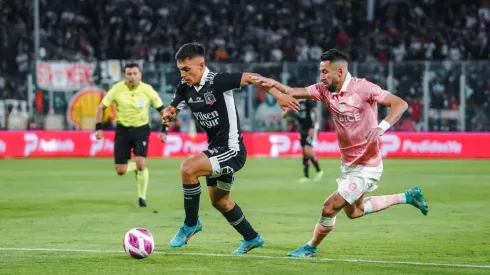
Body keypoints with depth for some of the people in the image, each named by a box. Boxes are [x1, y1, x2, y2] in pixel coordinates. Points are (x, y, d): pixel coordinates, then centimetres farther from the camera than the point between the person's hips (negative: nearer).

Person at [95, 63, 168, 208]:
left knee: (141, 162, -21)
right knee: (120, 171, -2)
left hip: (141, 129, -1)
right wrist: (98, 128, -9)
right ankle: (137, 168, 34)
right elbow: (101, 107, -1)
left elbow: (162, 110, 0)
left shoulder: (147, 90, -11)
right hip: (123, 130, 1)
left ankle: (142, 197, -2)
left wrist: (164, 130, -8)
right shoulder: (117, 89, -10)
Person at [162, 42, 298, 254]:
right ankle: (252, 238, 42)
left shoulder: (218, 81, -22)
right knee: (219, 201, 22)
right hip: (216, 149, 9)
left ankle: (191, 224, -8)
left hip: (231, 149, -9)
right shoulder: (184, 88, -2)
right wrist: (168, 114, -19)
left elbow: (252, 78, -21)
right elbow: (172, 109, 6)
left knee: (188, 169, -27)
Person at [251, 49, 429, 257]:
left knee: (330, 207, -9)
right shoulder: (324, 90, -2)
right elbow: (291, 93, -8)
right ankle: (407, 197, 37)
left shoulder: (362, 88, -21)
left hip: (366, 166, -9)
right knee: (354, 211, 25)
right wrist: (270, 84, -26)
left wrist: (382, 126, -40)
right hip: (348, 164, 9)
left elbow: (400, 104, -25)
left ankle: (311, 248, 17)